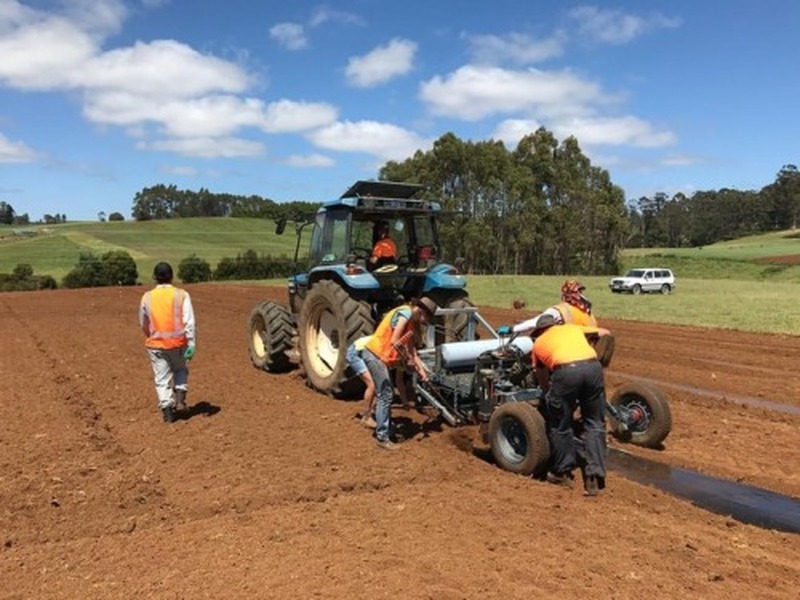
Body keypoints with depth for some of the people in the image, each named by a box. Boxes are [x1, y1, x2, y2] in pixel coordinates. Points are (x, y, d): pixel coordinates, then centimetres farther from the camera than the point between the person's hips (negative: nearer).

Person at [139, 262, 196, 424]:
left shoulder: (147, 297, -1)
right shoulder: (181, 294, -7)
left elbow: (143, 324, 11)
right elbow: (189, 321, -14)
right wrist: (192, 344, -13)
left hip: (156, 345, 0)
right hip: (177, 343, 0)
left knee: (162, 379, 9)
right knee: (180, 370, 25)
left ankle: (167, 411, 9)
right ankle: (180, 398, 9)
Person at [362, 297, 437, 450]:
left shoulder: (412, 323, 16)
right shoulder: (405, 312, -14)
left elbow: (412, 349, 17)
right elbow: (394, 341, -21)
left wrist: (421, 369, 10)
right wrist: (408, 360, -10)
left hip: (380, 357, 10)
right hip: (375, 355, -10)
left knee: (386, 395, 18)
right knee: (385, 396, -5)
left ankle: (386, 429, 30)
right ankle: (382, 438, 1)